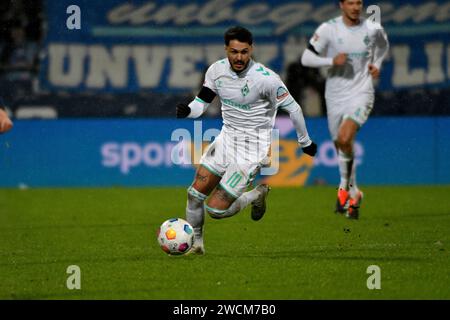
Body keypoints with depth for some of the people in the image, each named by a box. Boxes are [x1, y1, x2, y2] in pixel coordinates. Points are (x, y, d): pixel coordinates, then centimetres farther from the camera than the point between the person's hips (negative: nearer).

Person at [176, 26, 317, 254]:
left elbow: (292, 108, -10)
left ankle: (257, 195, 18)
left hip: (252, 148, -6)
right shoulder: (216, 70, -4)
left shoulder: (266, 78, -21)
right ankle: (195, 244, 23)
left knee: (216, 209, -10)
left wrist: (305, 143, 1)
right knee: (195, 193, 0)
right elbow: (202, 101, 7)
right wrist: (187, 110, -17)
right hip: (226, 139, 6)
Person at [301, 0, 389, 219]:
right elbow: (306, 58, -7)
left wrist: (377, 65, 7)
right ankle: (353, 194, 31)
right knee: (340, 146, 11)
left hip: (361, 94, -2)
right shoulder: (328, 29, -7)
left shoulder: (373, 29, -2)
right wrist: (332, 61, -21)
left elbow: (383, 44, 23)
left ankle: (345, 185, -4)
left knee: (345, 138, -25)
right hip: (335, 96, 2)